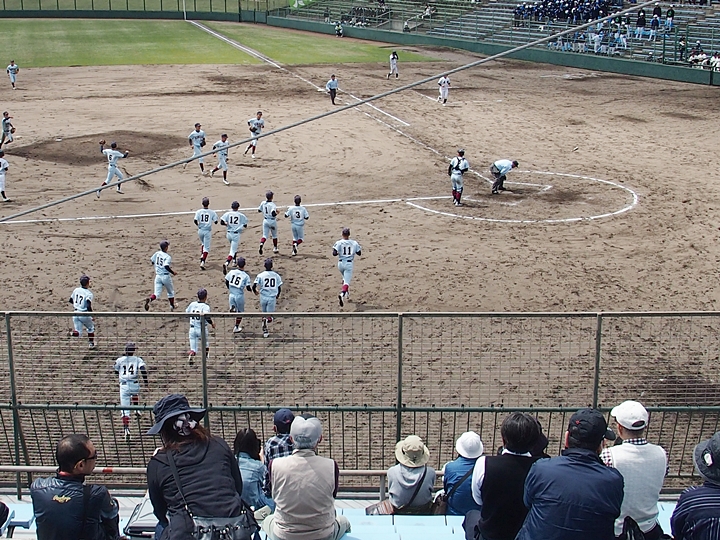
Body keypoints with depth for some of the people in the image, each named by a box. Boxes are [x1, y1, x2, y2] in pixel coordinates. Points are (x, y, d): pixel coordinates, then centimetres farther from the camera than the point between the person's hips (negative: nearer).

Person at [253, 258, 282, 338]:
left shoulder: (260, 275, -7)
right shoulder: (276, 275, -2)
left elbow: (254, 286, -10)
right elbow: (279, 288, 2)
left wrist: (255, 291, 13)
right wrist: (277, 295, 23)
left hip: (263, 297, 1)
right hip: (272, 298, 0)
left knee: (264, 313, 19)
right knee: (269, 316, 8)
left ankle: (265, 331, 15)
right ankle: (267, 319, -24)